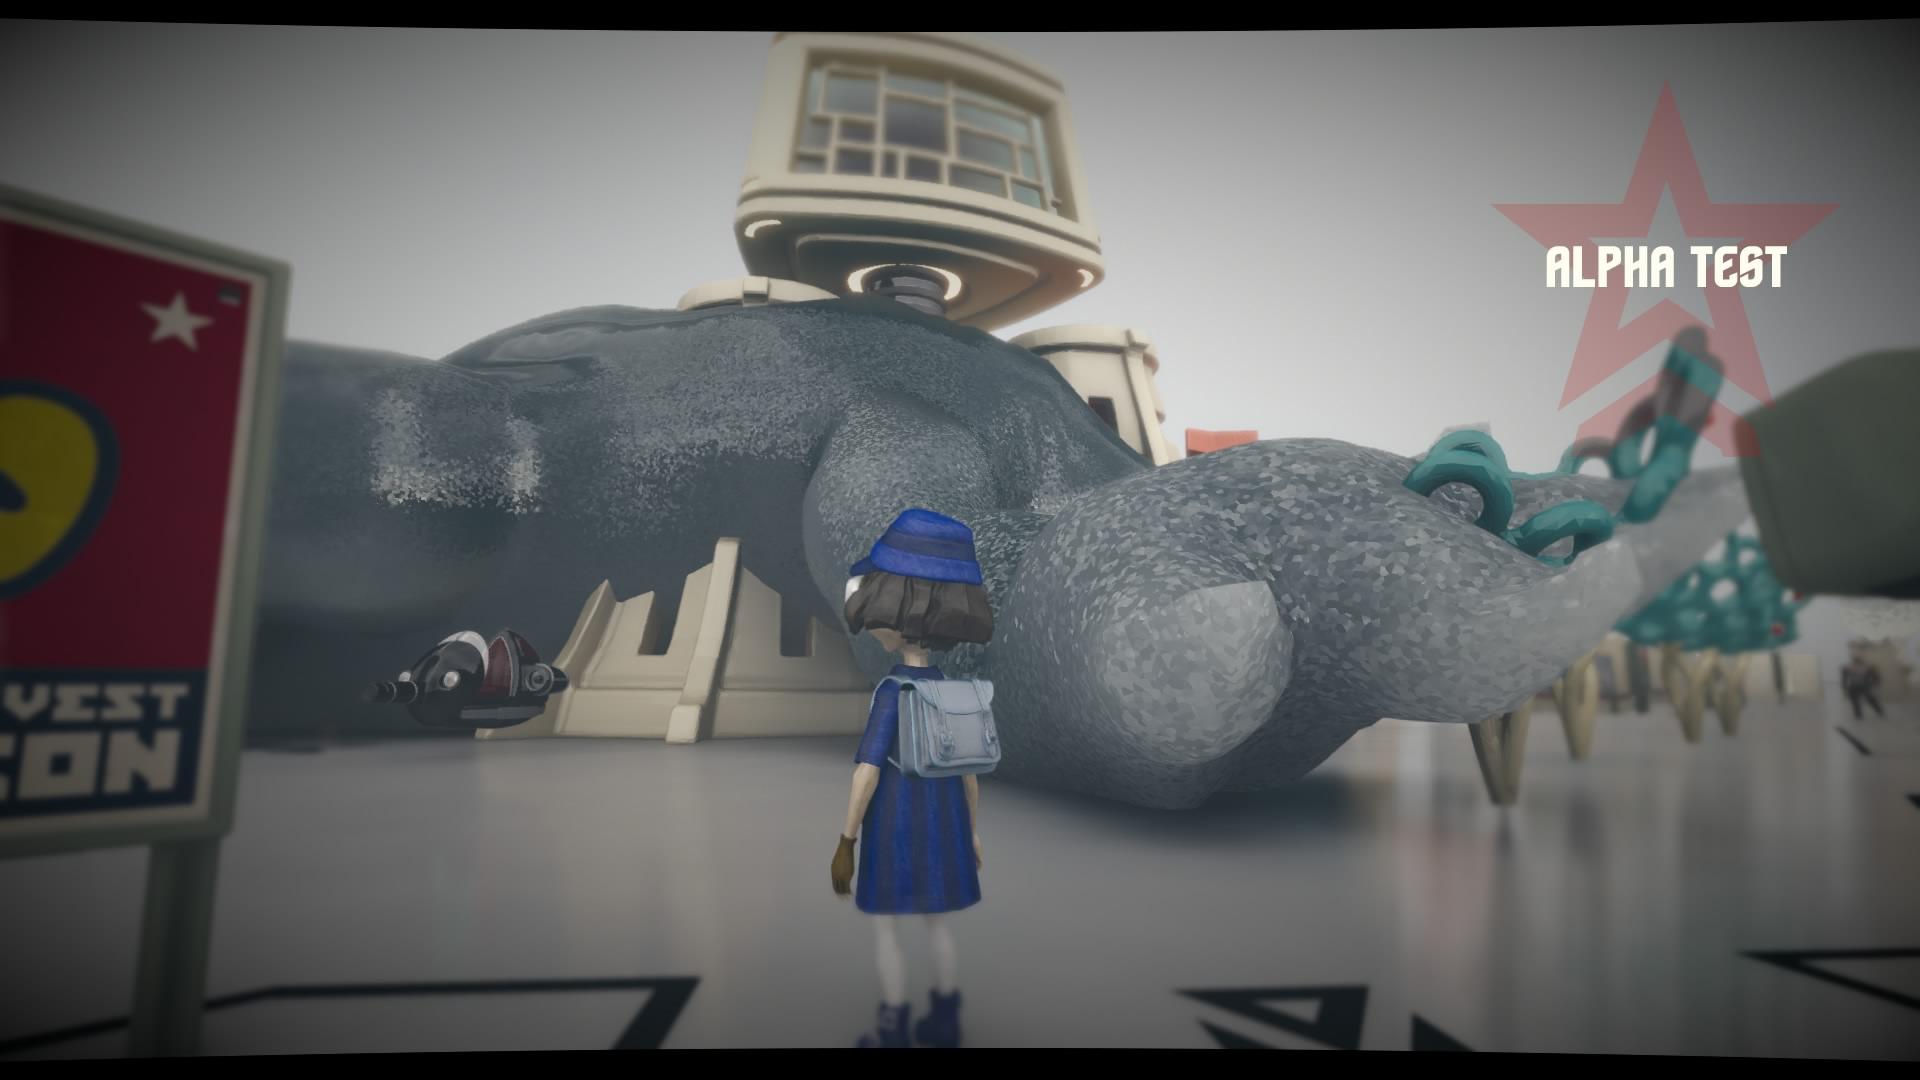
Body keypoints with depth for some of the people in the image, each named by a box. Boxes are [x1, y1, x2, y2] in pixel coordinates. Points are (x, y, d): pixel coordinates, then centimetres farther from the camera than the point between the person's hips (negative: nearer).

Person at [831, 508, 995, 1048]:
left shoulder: (891, 689, -20)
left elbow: (868, 767, -24)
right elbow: (970, 767, 6)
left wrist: (845, 842, -18)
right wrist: (971, 831, 17)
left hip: (895, 821, -6)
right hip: (943, 818, 6)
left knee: (885, 931, 10)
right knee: (938, 925, 20)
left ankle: (893, 1035, 18)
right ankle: (945, 1024, 27)